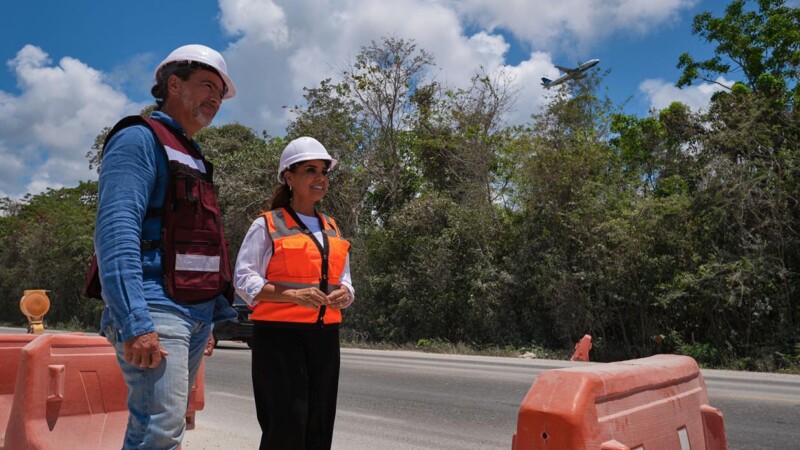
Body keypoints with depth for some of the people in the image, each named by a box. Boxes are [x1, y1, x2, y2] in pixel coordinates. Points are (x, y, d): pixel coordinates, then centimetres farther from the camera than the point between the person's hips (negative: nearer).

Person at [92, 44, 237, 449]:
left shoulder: (192, 157, 22)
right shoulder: (140, 139, -5)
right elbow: (116, 233, -18)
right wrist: (135, 322, -26)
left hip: (196, 313, 9)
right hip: (156, 309, -9)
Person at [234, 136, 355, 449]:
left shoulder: (331, 229, 16)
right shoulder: (267, 225, -1)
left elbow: (344, 280, 20)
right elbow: (244, 280, -7)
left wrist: (343, 294, -5)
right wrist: (294, 295, -20)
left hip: (325, 336, 6)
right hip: (280, 333, -5)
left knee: (319, 423, 8)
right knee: (287, 423, -9)